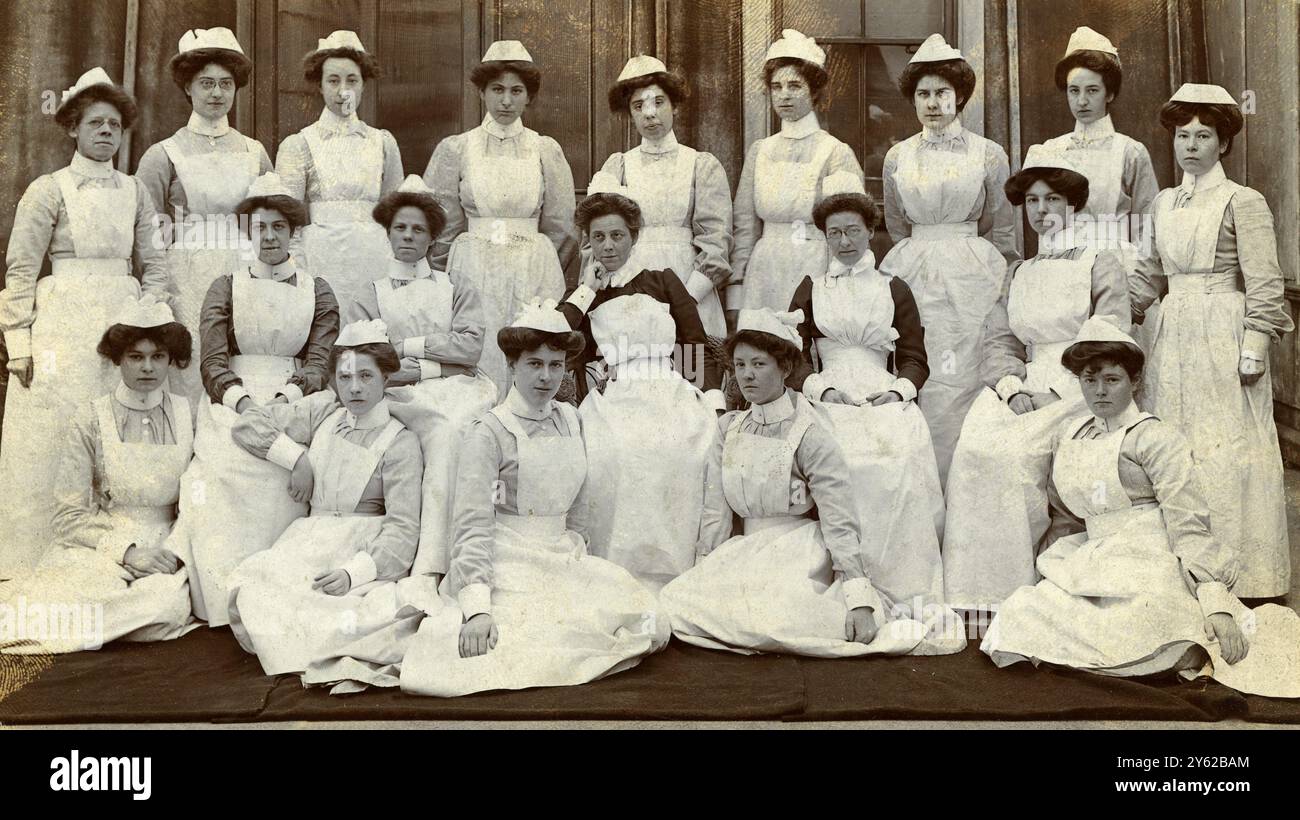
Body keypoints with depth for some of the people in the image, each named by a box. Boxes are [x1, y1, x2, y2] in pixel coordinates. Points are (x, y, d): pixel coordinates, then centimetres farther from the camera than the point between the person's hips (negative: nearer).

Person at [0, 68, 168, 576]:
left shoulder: (135, 192, 11)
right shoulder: (48, 190, 2)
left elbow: (154, 266, 12)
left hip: (123, 322, 3)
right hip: (63, 322, -3)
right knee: (49, 437, -2)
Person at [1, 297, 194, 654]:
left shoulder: (187, 416, 4)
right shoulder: (92, 419, -1)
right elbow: (69, 516, -4)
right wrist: (127, 551, -16)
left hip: (165, 554, 2)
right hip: (98, 548, -2)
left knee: (170, 600, -33)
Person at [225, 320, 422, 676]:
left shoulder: (400, 442, -3)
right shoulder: (324, 410, 13)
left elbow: (403, 527, -12)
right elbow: (249, 425, 17)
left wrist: (353, 573, -26)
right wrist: (298, 459, 3)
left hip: (367, 553, -4)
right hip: (311, 540, 4)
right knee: (245, 591, -27)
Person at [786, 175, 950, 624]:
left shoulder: (894, 290, 22)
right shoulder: (811, 289, 21)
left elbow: (915, 358, 17)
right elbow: (793, 355, 12)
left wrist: (898, 390, -3)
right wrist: (820, 387, -6)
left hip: (887, 400, 0)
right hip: (830, 402, 0)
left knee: (901, 469, -30)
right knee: (849, 468, -32)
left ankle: (915, 599, -26)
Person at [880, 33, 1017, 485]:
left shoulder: (989, 154, 5)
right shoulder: (897, 157, 11)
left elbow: (1003, 233, 9)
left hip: (971, 278, -2)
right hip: (913, 278, 2)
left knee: (960, 386, -6)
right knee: (913, 390, -2)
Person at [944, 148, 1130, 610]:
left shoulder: (1103, 265, 6)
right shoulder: (1019, 274, 21)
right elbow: (998, 341, 10)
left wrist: (1055, 392, -15)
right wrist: (1013, 387, -10)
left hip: (1081, 389, -4)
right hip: (1027, 385, 4)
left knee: (1013, 450, -30)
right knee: (972, 447, -25)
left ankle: (1020, 585, -16)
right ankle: (981, 591, -20)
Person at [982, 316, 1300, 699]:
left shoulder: (1156, 437, -6)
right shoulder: (1068, 433, 13)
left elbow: (1189, 525, -13)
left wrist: (1218, 608, -21)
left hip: (1150, 571, -6)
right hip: (1094, 572, 7)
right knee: (1018, 622, -15)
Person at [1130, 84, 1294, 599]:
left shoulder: (1243, 202, -4)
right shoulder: (1165, 203, 13)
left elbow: (1264, 285, -7)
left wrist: (1254, 346, -13)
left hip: (1224, 337, -5)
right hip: (1174, 338, 6)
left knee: (1227, 450, -3)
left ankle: (1242, 578, 7)